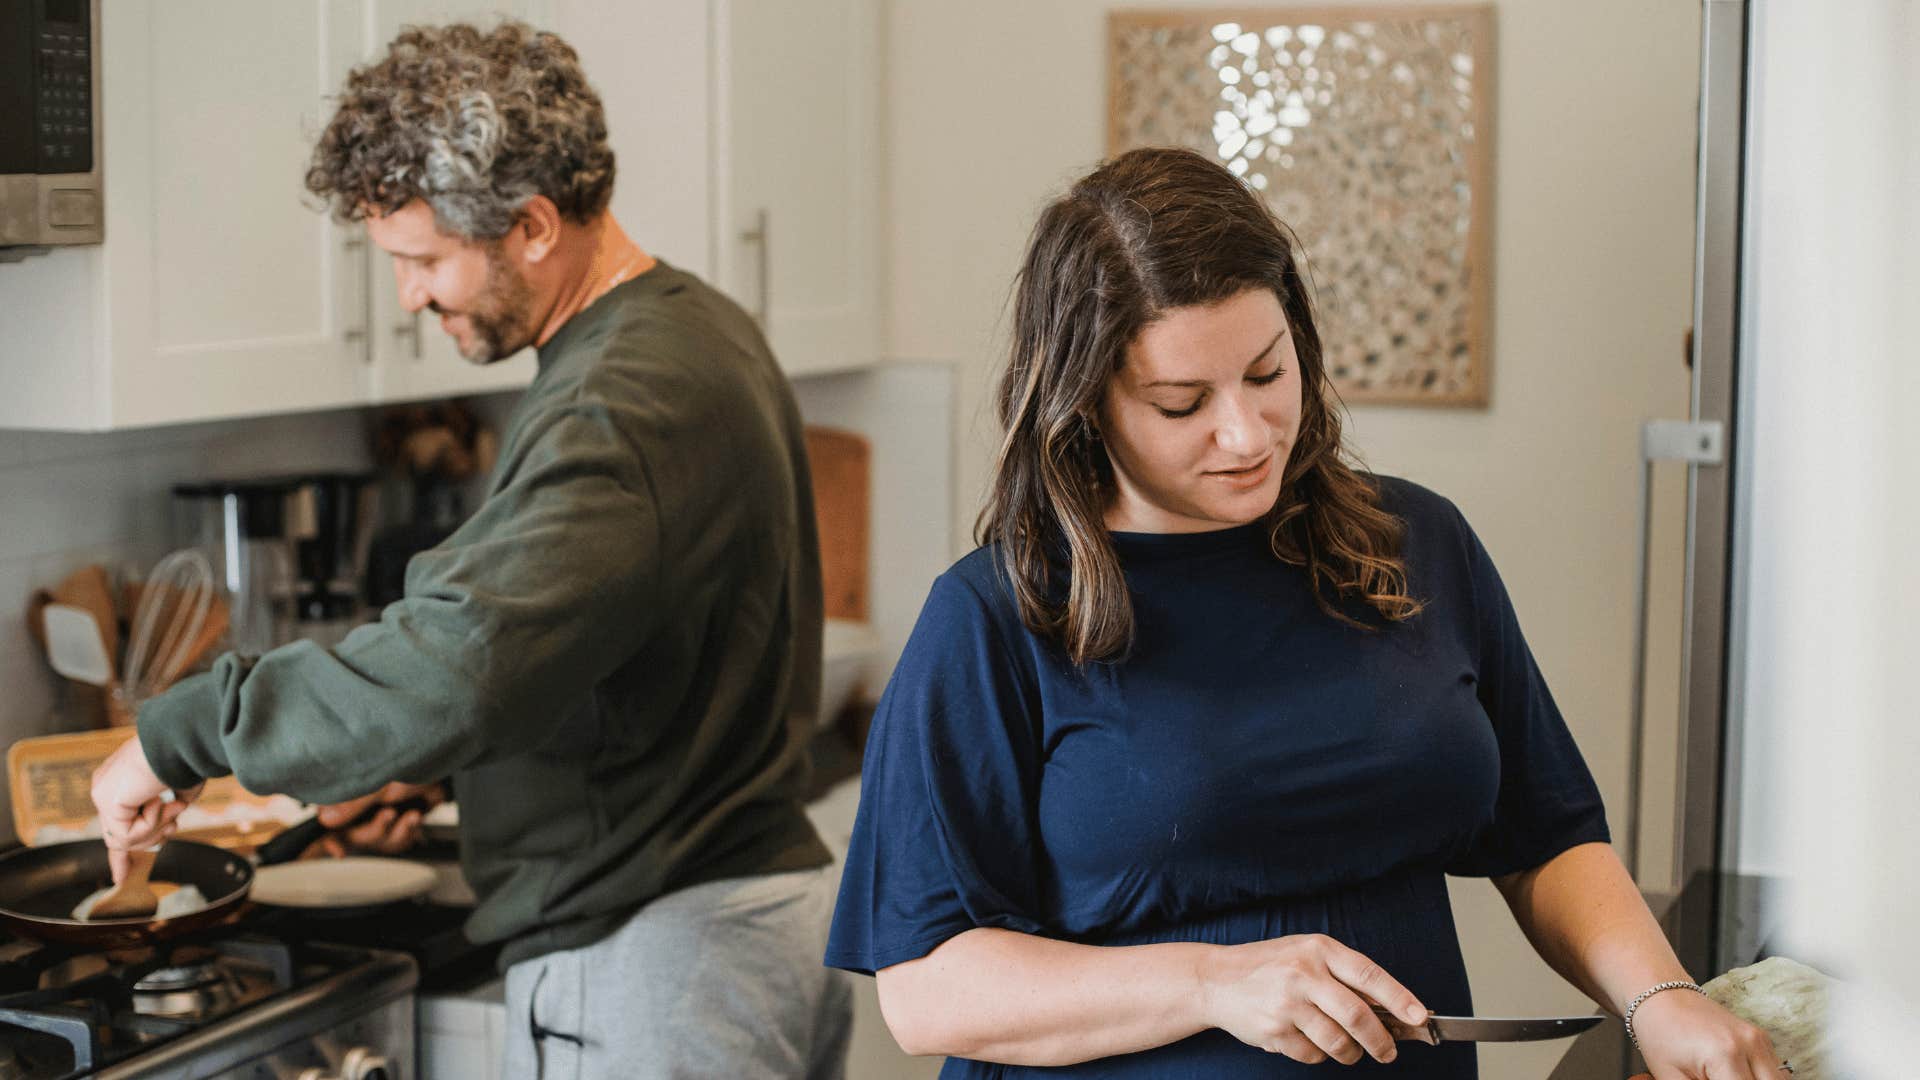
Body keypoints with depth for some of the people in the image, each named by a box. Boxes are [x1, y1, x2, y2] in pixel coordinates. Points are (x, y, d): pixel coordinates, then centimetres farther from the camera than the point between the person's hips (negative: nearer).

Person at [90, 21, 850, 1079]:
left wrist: (179, 732, -26)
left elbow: (456, 666, -36)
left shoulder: (614, 414, -23)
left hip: (652, 957, -10)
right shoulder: (698, 327, 10)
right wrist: (438, 768, 15)